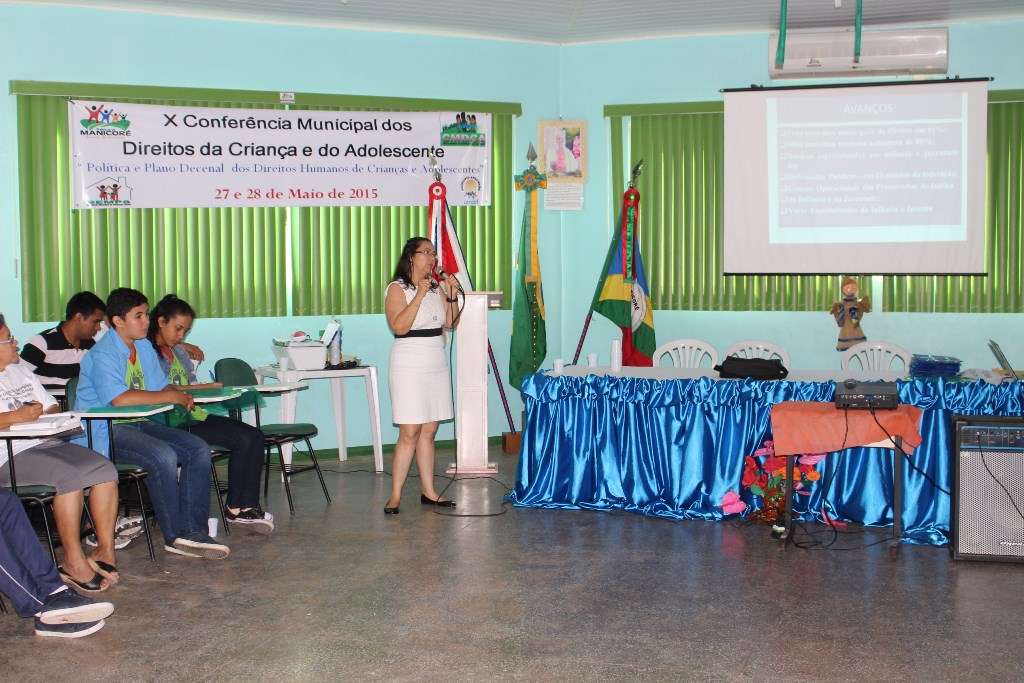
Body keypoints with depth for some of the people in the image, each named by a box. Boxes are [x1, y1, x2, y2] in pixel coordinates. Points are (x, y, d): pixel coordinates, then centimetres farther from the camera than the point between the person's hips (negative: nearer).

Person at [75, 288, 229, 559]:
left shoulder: (144, 346, 13)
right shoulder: (103, 355, -15)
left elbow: (161, 386, 15)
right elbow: (119, 398, -29)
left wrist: (181, 396, -10)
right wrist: (171, 397, -23)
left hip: (138, 424, 9)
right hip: (106, 432, -9)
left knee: (198, 448, -7)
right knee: (163, 456, -30)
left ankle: (193, 530, -9)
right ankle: (175, 537, -16)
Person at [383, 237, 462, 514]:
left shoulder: (437, 287, 12)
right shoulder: (397, 289, -6)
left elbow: (451, 323, 11)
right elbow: (399, 326, -19)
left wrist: (452, 295, -2)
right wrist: (419, 295, -21)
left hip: (437, 364, 6)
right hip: (410, 365, -6)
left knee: (429, 431, 7)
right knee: (410, 433, -9)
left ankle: (428, 492, 13)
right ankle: (395, 496, -4)